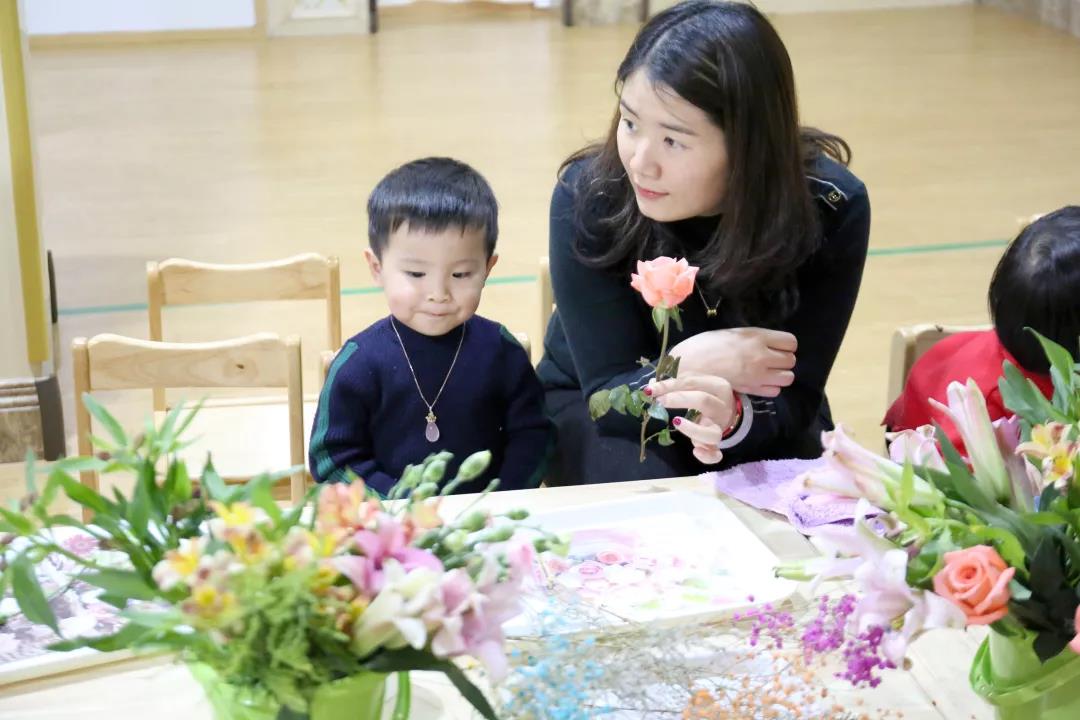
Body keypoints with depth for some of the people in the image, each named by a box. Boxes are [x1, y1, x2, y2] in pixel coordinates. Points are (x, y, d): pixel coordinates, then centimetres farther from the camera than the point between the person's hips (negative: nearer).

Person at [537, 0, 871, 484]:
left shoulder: (831, 209, -24)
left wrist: (732, 416, -45)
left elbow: (792, 400, -22)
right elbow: (608, 392, -22)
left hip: (756, 421, 1)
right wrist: (687, 366, -42)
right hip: (597, 410, -1)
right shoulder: (588, 197, -26)